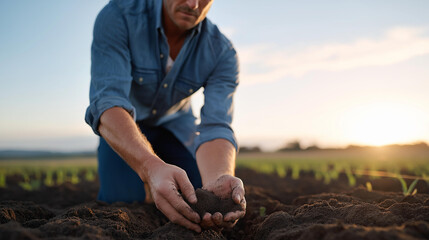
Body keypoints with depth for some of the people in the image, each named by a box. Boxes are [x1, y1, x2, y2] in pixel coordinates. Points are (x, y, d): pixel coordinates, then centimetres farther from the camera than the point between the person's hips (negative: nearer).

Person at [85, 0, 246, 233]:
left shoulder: (223, 54, -26)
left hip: (175, 122, 2)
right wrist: (151, 168, -63)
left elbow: (216, 127, -36)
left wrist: (218, 180, -60)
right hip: (122, 125, -1)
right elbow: (108, 101, -44)